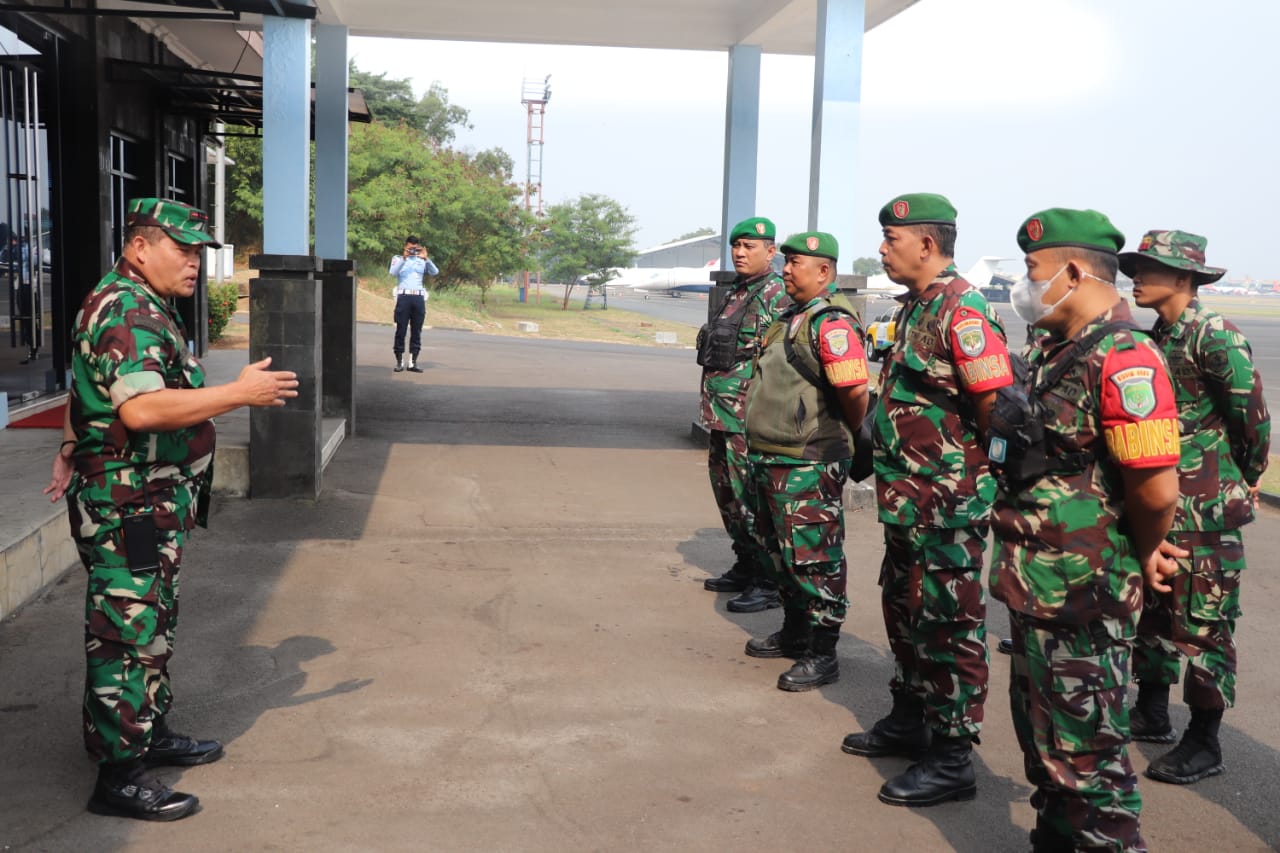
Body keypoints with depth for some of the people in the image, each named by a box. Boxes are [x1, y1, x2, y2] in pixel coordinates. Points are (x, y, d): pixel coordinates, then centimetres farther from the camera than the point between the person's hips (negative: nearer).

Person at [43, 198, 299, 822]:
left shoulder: (143, 308, 16)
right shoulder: (128, 312, -19)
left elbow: (89, 386, 26)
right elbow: (141, 409, -33)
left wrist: (71, 453, 32)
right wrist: (240, 392, -29)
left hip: (152, 506, 11)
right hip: (128, 506, -11)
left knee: (153, 628, 20)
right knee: (126, 637, -3)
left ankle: (150, 734, 35)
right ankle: (120, 777, 6)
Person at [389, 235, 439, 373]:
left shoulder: (422, 260, 15)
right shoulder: (398, 258, 9)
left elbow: (435, 272, -1)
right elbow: (393, 272, -11)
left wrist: (426, 258, -14)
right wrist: (404, 258, -22)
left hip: (419, 298, 3)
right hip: (403, 297, -3)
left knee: (416, 331, 3)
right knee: (401, 330, -2)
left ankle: (412, 362, 6)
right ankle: (399, 362, 2)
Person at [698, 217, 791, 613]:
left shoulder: (777, 296, -12)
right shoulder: (735, 294, 17)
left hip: (748, 419, -10)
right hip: (721, 415, 10)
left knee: (752, 500, -7)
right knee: (727, 494, 16)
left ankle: (769, 583, 1)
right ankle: (745, 568, 28)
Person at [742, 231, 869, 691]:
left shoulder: (833, 323, -18)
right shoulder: (793, 317, 14)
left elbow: (855, 395, -23)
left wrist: (853, 445, -8)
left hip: (807, 466, -10)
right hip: (770, 459, 10)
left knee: (813, 559, -2)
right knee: (782, 553, 20)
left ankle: (822, 654, 8)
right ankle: (795, 633, 35)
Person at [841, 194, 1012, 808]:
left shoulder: (962, 311, -18)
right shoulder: (916, 307, 12)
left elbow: (998, 404, -22)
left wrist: (979, 477, -13)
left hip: (949, 505, -10)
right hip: (907, 500, 10)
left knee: (948, 625, -1)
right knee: (904, 608, 20)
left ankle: (951, 759, 10)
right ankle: (909, 720, 37)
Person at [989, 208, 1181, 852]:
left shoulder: (1123, 359, -20)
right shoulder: (1053, 351, 11)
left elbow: (1157, 488, -25)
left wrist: (1141, 557, -7)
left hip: (1083, 599, -10)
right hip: (1034, 585, 10)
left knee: (1083, 751, 0)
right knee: (1040, 734, 22)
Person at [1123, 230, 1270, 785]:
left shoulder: (1214, 336, -15)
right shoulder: (1157, 338, 10)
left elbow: (1253, 415, -15)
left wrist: (1245, 480, -2)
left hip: (1205, 508, -8)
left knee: (1202, 621, 0)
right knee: (1152, 607, 16)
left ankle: (1204, 744, 10)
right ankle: (1152, 713, 31)